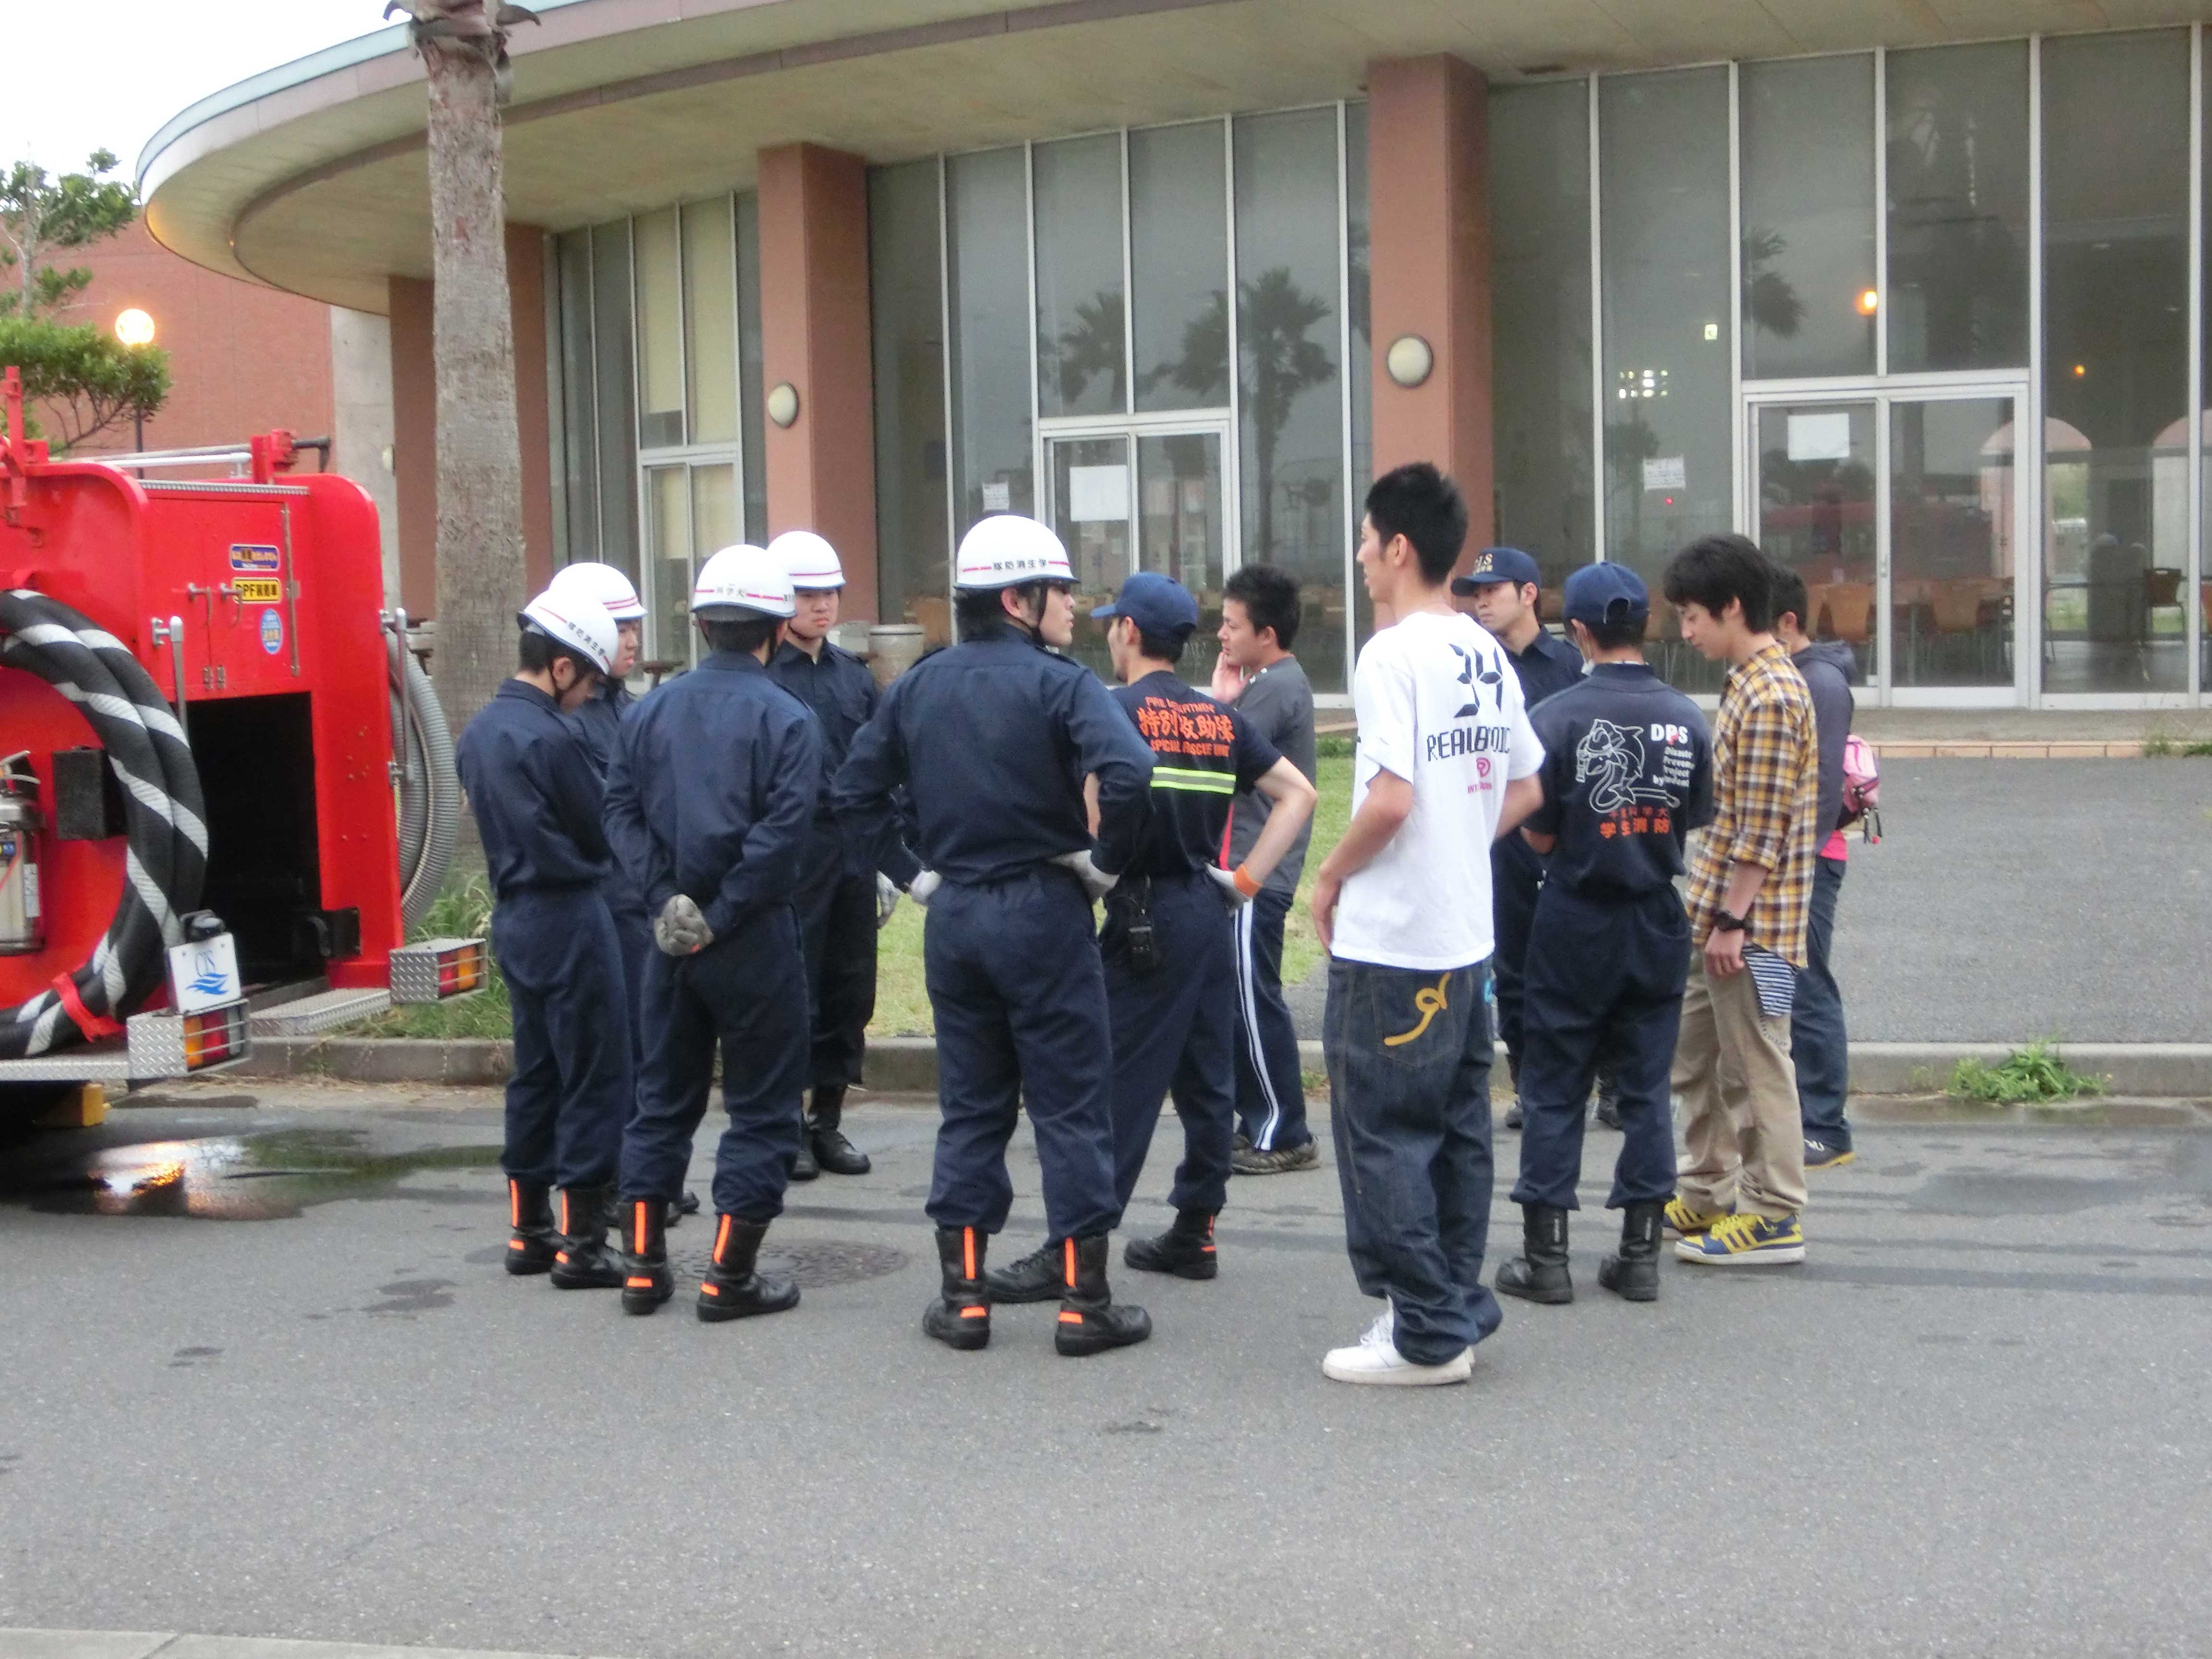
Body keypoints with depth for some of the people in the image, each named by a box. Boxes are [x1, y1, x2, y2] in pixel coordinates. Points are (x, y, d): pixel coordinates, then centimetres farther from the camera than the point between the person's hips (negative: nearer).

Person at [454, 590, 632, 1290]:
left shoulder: (478, 732, 8)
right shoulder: (551, 737, -18)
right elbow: (599, 832, -11)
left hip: (513, 914, 9)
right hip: (568, 919, -9)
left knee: (536, 1073, 16)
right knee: (594, 1080, -2)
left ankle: (528, 1231, 22)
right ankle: (581, 1244, 0)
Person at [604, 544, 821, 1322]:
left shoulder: (650, 711, 5)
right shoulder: (785, 718, -10)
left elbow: (621, 812, -1)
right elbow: (782, 830, -20)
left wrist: (666, 899, -7)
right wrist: (724, 916, -14)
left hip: (671, 935, 5)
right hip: (756, 939, -5)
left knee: (664, 1099, 16)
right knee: (762, 1109, 6)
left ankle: (643, 1267, 20)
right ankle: (730, 1278, 7)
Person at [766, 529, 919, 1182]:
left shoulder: (855, 676, 13)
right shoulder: (759, 677, -6)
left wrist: (892, 863, 13)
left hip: (852, 854, 6)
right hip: (792, 857, -6)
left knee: (850, 991, 9)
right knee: (794, 992, 0)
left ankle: (828, 1123, 20)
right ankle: (788, 1129, 12)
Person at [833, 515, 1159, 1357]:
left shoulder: (918, 686, 8)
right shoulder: (1059, 684, -10)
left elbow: (855, 789, 9)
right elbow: (1128, 772, -26)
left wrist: (914, 871, 11)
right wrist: (1106, 861, -12)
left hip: (952, 914, 5)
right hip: (1042, 910, -5)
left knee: (969, 1106, 13)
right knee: (1071, 1107, 3)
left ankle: (963, 1297, 16)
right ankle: (1084, 1301, 6)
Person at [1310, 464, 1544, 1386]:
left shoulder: (1393, 654, -16)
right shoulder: (1487, 655, 10)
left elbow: (1391, 798, -23)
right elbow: (1525, 790, 15)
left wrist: (1333, 875, -9)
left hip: (1389, 941, -8)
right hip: (1467, 936, 8)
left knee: (1384, 1135, 0)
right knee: (1457, 1130, 15)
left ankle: (1426, 1334, 4)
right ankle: (1460, 1307, 23)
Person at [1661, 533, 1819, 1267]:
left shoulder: (1770, 696, -18)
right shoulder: (1746, 684, 13)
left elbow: (1763, 830, -21)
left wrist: (1732, 921, -21)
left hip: (1750, 921, -10)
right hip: (1717, 913, 10)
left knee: (1756, 1067, -1)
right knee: (1696, 1056, 18)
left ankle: (1774, 1218, 8)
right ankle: (1707, 1194, 29)